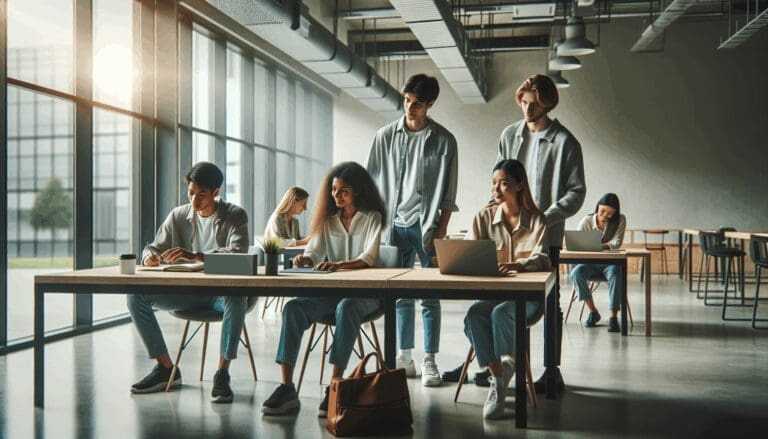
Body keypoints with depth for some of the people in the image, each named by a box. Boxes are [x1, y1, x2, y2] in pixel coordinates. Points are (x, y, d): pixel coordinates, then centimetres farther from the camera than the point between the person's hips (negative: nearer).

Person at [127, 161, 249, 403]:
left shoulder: (235, 216, -5)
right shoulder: (178, 216, 8)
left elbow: (237, 254, -21)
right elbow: (154, 247, 10)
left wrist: (195, 255, -35)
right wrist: (150, 256, -17)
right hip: (187, 291, 4)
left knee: (237, 297, -40)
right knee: (136, 296, -15)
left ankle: (222, 374, -29)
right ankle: (166, 368, -4)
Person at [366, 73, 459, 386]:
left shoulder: (443, 140, 0)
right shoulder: (386, 136, 7)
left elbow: (447, 192, -2)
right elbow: (374, 182, 10)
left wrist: (440, 231, -8)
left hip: (426, 226, -2)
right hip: (395, 225, 3)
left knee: (430, 296, 0)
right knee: (401, 295, 8)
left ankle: (429, 361, 7)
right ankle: (405, 358, 18)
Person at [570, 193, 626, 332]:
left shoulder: (620, 220, -2)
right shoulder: (586, 221, -2)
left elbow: (617, 242, -13)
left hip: (610, 263, -1)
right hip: (590, 263, 1)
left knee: (615, 273, -37)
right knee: (576, 273, -30)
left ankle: (613, 317, -32)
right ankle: (593, 312, -13)